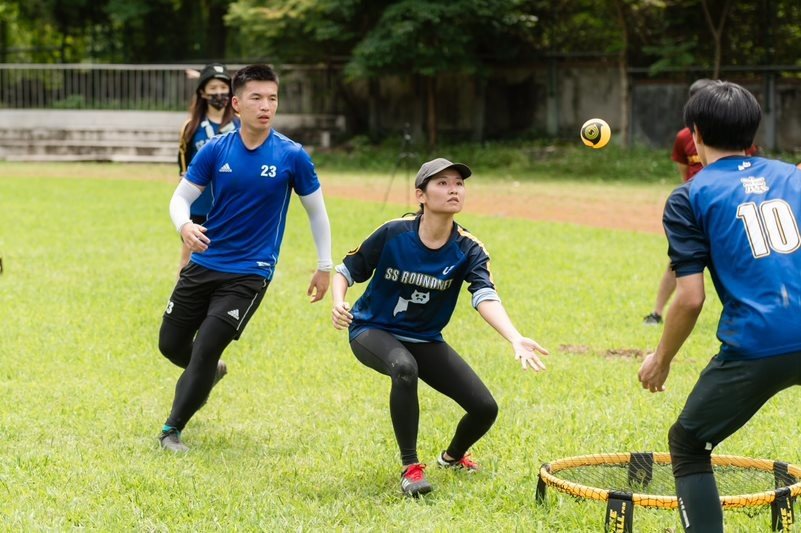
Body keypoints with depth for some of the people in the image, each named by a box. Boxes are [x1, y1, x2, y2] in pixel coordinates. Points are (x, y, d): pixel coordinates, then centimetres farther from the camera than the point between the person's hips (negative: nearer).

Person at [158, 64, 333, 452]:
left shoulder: (292, 156, -10)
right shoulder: (215, 150, -5)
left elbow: (316, 211, 2)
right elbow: (181, 197, -1)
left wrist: (325, 267, 5)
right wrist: (185, 226, -24)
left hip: (249, 273, -3)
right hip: (204, 264, 3)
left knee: (206, 349, -14)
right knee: (171, 345, 12)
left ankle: (172, 429, 3)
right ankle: (207, 375, 46)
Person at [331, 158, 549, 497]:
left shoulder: (468, 250, -14)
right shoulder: (394, 234, -19)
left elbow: (485, 297, -31)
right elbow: (347, 271, -6)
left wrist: (515, 339, -49)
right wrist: (338, 304, -29)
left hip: (425, 340, 4)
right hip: (372, 330, -4)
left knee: (485, 408, -5)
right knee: (405, 368, -39)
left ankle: (453, 456, 32)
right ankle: (410, 467, -26)